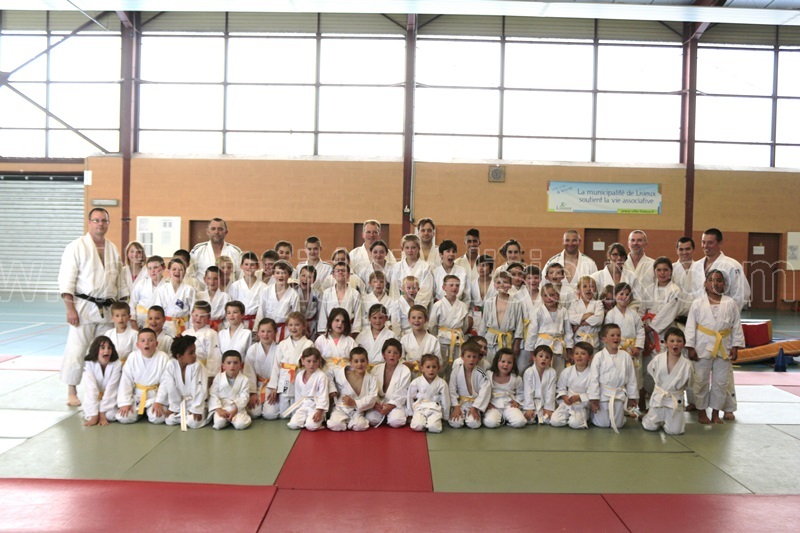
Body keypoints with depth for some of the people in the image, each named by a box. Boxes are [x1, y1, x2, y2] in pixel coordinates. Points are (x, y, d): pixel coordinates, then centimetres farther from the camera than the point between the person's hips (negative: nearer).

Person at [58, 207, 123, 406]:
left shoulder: (113, 249, 11)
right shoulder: (77, 246, -5)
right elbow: (66, 280, -9)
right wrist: (70, 308, -15)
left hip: (107, 309, 5)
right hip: (84, 306, -5)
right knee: (77, 350, -3)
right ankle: (72, 392, 9)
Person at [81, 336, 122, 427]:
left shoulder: (117, 364, -18)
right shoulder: (89, 364, -17)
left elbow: (110, 389, -20)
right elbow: (91, 389, -24)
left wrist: (102, 413, -24)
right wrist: (94, 415, -30)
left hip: (110, 399, 0)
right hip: (94, 400, 1)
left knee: (111, 415, -27)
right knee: (89, 416, -26)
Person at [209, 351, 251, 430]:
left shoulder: (244, 379, -2)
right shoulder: (218, 377, 0)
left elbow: (244, 397, -5)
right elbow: (213, 395, -3)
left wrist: (235, 410, -18)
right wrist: (219, 409, -15)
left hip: (237, 408, -1)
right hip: (221, 407, 1)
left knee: (241, 424, -27)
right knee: (219, 424, -27)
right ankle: (227, 418, 5)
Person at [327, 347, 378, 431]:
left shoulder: (371, 379, -5)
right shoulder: (341, 373, -7)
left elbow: (372, 398, -11)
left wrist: (355, 403, -23)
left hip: (358, 411, 1)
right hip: (341, 408, -1)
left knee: (360, 425, -29)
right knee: (336, 425, -28)